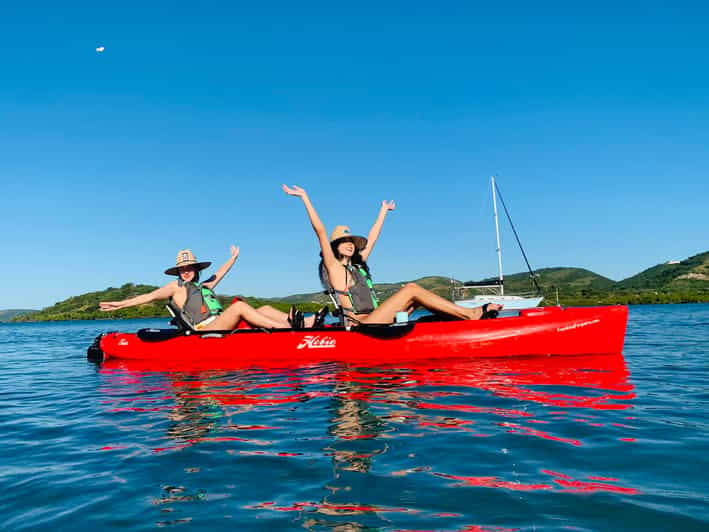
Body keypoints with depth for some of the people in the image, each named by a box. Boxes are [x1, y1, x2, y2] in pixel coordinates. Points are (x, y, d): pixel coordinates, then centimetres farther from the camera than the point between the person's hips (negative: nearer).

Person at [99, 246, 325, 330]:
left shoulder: (205, 286, 28)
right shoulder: (176, 287, 11)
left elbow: (220, 273, 42)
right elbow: (149, 296, 4)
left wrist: (233, 258, 55)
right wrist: (121, 304, -5)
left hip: (221, 329, 8)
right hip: (203, 332, -8)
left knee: (265, 309, -6)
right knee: (239, 306, -29)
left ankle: (305, 322, -21)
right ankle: (285, 327, -41)